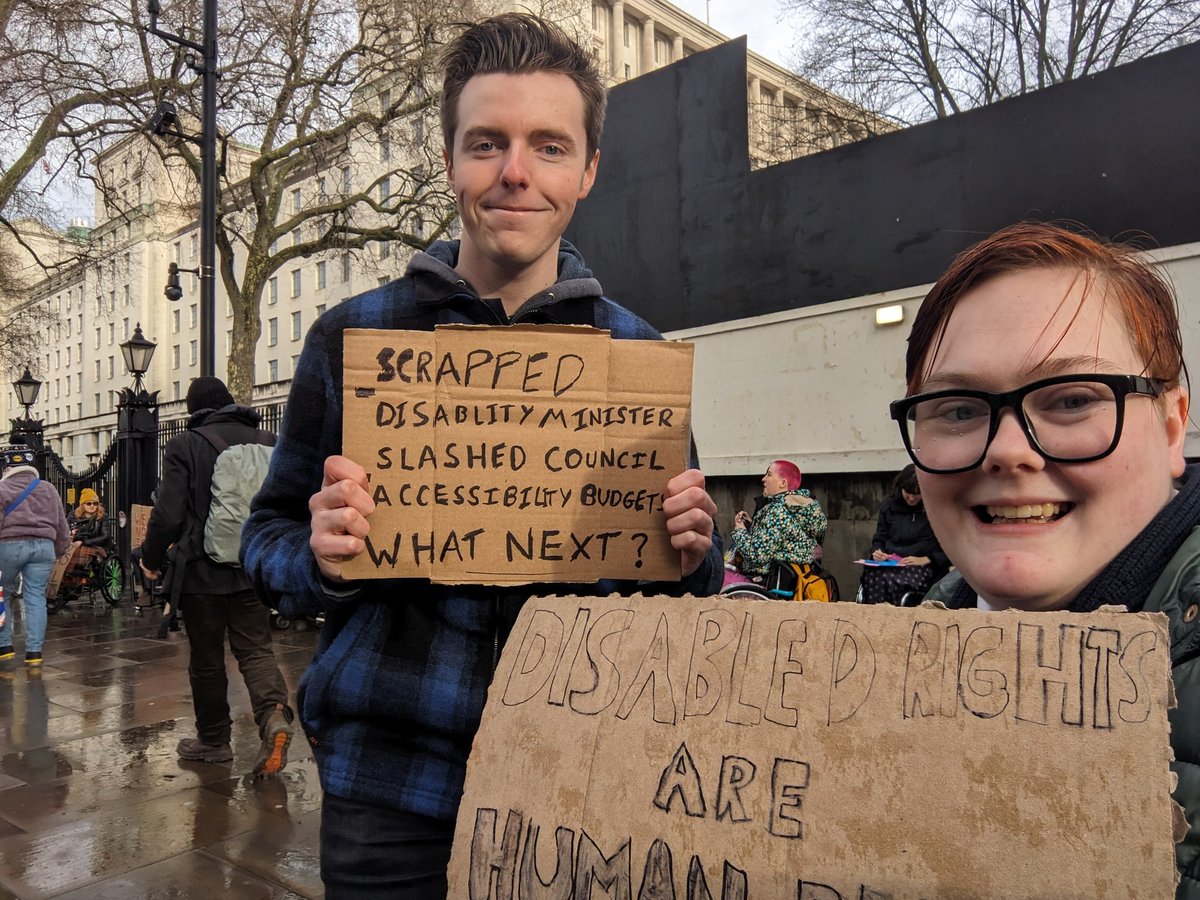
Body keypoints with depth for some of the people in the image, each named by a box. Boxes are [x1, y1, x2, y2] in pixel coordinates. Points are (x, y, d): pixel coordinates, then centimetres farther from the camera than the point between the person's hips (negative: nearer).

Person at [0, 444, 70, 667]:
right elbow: (61, 525, 15)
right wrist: (59, 551, 23)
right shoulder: (48, 489, 13)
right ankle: (34, 651, 2)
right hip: (43, 546, 3)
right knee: (36, 597, 4)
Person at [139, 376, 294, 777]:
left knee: (206, 657, 10)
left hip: (202, 569, -3)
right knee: (255, 648, 6)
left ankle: (213, 739, 21)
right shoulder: (265, 441, 4)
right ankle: (274, 712, -19)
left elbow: (168, 513, -12)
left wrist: (151, 559, 4)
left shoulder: (184, 445, -7)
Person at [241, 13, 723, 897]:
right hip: (390, 780, 0)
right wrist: (319, 559, -19)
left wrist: (691, 551, -15)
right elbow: (268, 535, 3)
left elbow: (685, 573, 7)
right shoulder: (353, 335, -3)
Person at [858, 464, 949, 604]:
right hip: (891, 564, 3)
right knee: (871, 574, -34)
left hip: (925, 567, -3)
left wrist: (926, 560, -12)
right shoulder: (889, 504, 15)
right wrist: (877, 551, 2)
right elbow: (879, 538, 25)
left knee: (891, 578, -37)